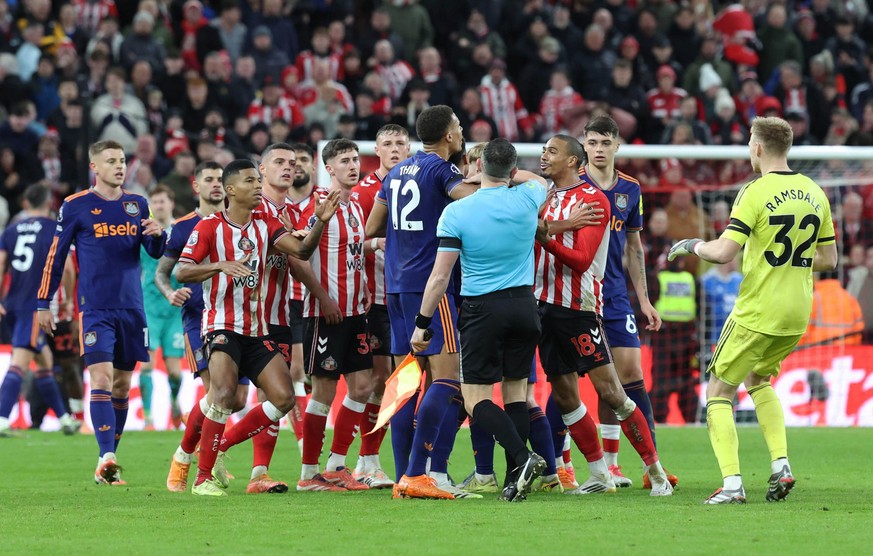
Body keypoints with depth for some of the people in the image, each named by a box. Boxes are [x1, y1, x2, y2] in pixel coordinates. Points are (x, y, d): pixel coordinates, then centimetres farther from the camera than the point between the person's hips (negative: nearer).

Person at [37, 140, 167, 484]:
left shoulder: (137, 205, 10)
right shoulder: (75, 206, -1)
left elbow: (155, 252, 10)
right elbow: (55, 256, 3)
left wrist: (157, 235, -13)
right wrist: (43, 303, 1)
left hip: (131, 308, 5)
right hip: (95, 310, -5)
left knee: (122, 385, 7)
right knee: (101, 378, -17)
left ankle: (109, 463, 14)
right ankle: (106, 459, -25)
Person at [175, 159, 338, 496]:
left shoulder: (265, 225, 10)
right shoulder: (209, 227, -4)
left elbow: (302, 250, -2)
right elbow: (181, 272, -11)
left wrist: (320, 222, -20)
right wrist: (221, 265, -27)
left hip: (256, 329, 6)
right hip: (222, 325, -6)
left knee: (284, 398, -5)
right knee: (224, 393, -26)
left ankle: (221, 447, 10)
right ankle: (203, 477, -14)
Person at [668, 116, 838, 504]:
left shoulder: (756, 193, -15)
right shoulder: (814, 194, 6)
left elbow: (724, 251, -20)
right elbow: (828, 258, 13)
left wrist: (692, 246, -1)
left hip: (757, 313, -7)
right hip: (797, 315, 7)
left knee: (719, 392, 6)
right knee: (758, 379, 29)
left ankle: (732, 483, -7)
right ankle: (781, 465, 14)